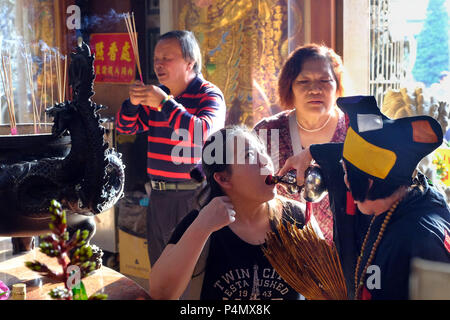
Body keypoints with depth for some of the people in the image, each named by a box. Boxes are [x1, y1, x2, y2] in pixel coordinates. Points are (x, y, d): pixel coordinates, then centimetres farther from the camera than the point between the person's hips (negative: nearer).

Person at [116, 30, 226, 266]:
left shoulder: (209, 95, -8)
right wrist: (132, 103, -6)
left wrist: (165, 104, -26)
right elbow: (125, 127, 14)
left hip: (194, 196, -7)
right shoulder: (157, 95, 12)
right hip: (159, 196, 7)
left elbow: (203, 132, -26)